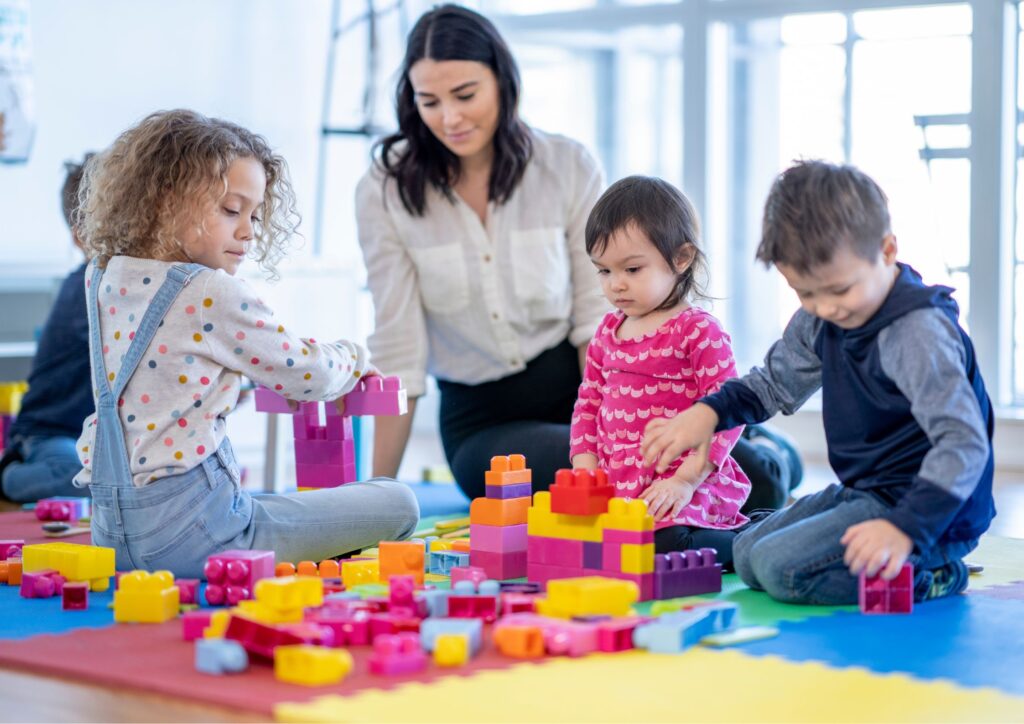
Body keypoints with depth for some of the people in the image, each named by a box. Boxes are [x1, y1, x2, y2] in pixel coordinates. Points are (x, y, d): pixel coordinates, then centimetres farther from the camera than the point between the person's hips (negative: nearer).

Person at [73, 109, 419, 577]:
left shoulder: (104, 277, 7)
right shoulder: (210, 294, -17)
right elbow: (307, 376, -4)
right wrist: (354, 357, 16)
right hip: (186, 533, -9)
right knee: (397, 505, -6)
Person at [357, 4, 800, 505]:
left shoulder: (568, 168, -4)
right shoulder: (386, 192, -6)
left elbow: (596, 319, -5)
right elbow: (398, 352, -7)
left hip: (579, 388, 0)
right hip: (482, 420, 0)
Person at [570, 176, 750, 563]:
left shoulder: (698, 331, -8)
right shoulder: (608, 331, 14)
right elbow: (588, 403, 19)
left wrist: (686, 479, -19)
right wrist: (586, 470, 4)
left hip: (675, 486, -8)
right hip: (613, 482, 8)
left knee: (662, 543, -34)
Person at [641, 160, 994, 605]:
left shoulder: (920, 332, -25)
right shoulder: (818, 320, 3)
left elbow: (964, 443, -33)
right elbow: (775, 383, 22)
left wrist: (906, 527, -45)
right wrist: (707, 412, 4)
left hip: (926, 512, -10)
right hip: (863, 492, 10)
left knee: (782, 567, -22)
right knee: (746, 556, 12)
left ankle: (927, 581, -9)